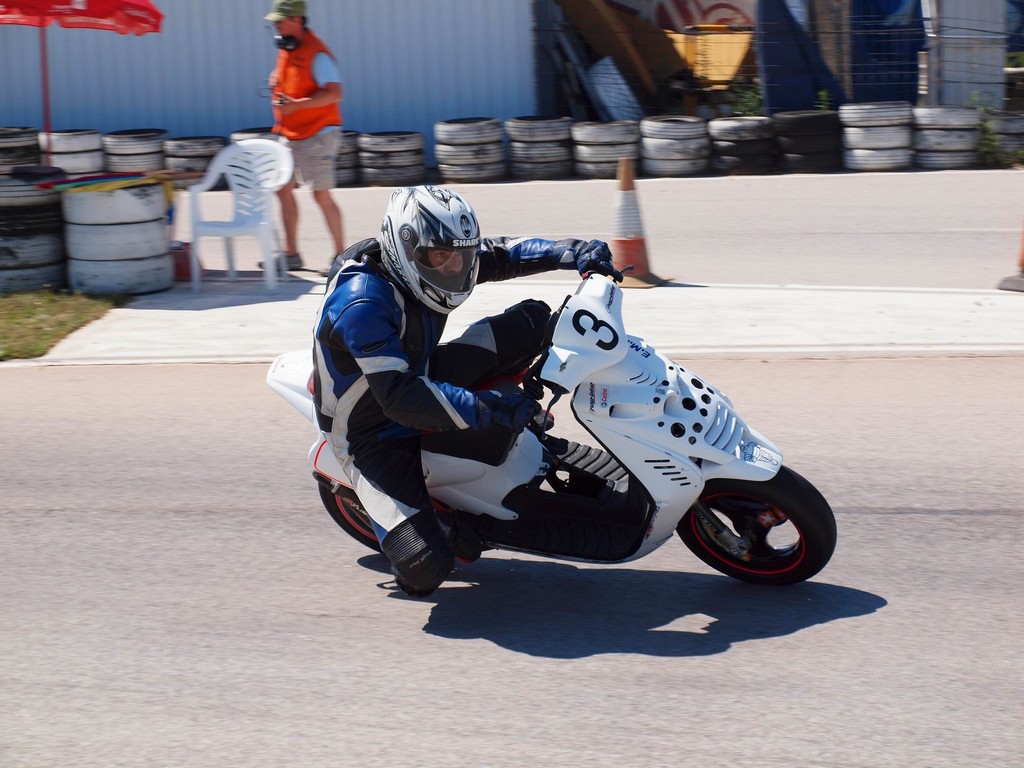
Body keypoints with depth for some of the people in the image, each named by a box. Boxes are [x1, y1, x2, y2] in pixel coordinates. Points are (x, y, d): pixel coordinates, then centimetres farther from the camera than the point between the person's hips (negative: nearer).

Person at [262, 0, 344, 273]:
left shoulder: (316, 54, -16)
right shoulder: (286, 50, 12)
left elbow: (334, 93, -26)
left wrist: (297, 104, -32)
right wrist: (276, 83, 5)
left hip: (316, 135, -9)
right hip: (290, 136, 9)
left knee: (321, 195, -7)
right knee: (284, 190, 9)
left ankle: (341, 256, 3)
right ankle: (291, 254, 17)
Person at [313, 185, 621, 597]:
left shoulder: (423, 257, -9)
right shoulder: (361, 302, -34)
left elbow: (497, 254, 3)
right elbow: (399, 395, -39)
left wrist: (572, 252, -12)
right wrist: (487, 409, -44)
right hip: (373, 434, -8)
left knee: (532, 320, -3)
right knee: (424, 569, -25)